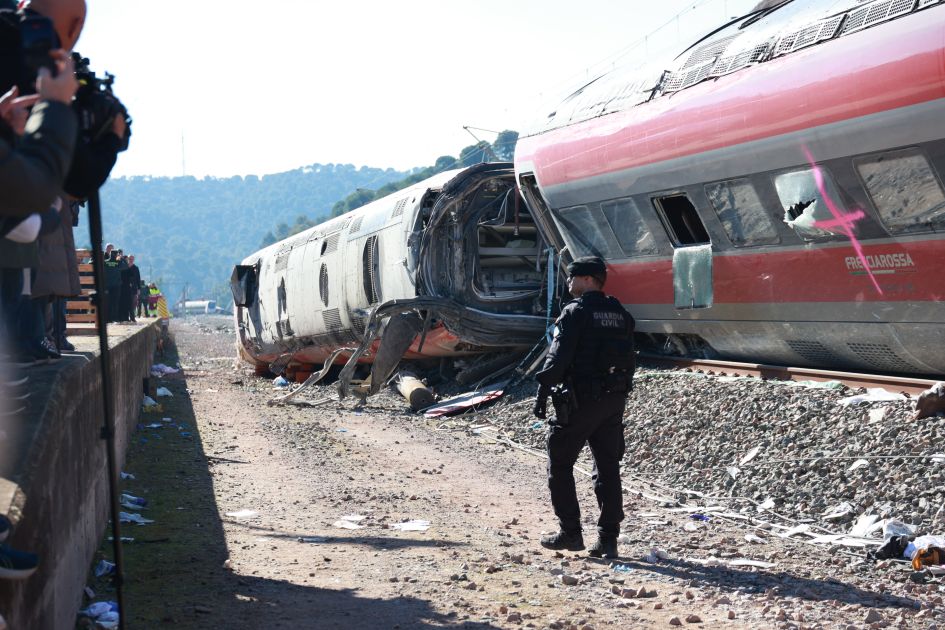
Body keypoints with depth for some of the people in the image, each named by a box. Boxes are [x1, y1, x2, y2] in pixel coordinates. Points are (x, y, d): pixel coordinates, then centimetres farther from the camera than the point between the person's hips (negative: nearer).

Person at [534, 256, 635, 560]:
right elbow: (629, 359, 14)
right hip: (614, 399, 7)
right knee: (608, 469, 8)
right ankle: (608, 539, 7)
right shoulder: (620, 313, 12)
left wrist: (542, 393, -13)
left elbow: (558, 357, -17)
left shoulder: (575, 312, -10)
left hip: (579, 400, -6)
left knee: (560, 466, 6)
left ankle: (570, 533, 5)